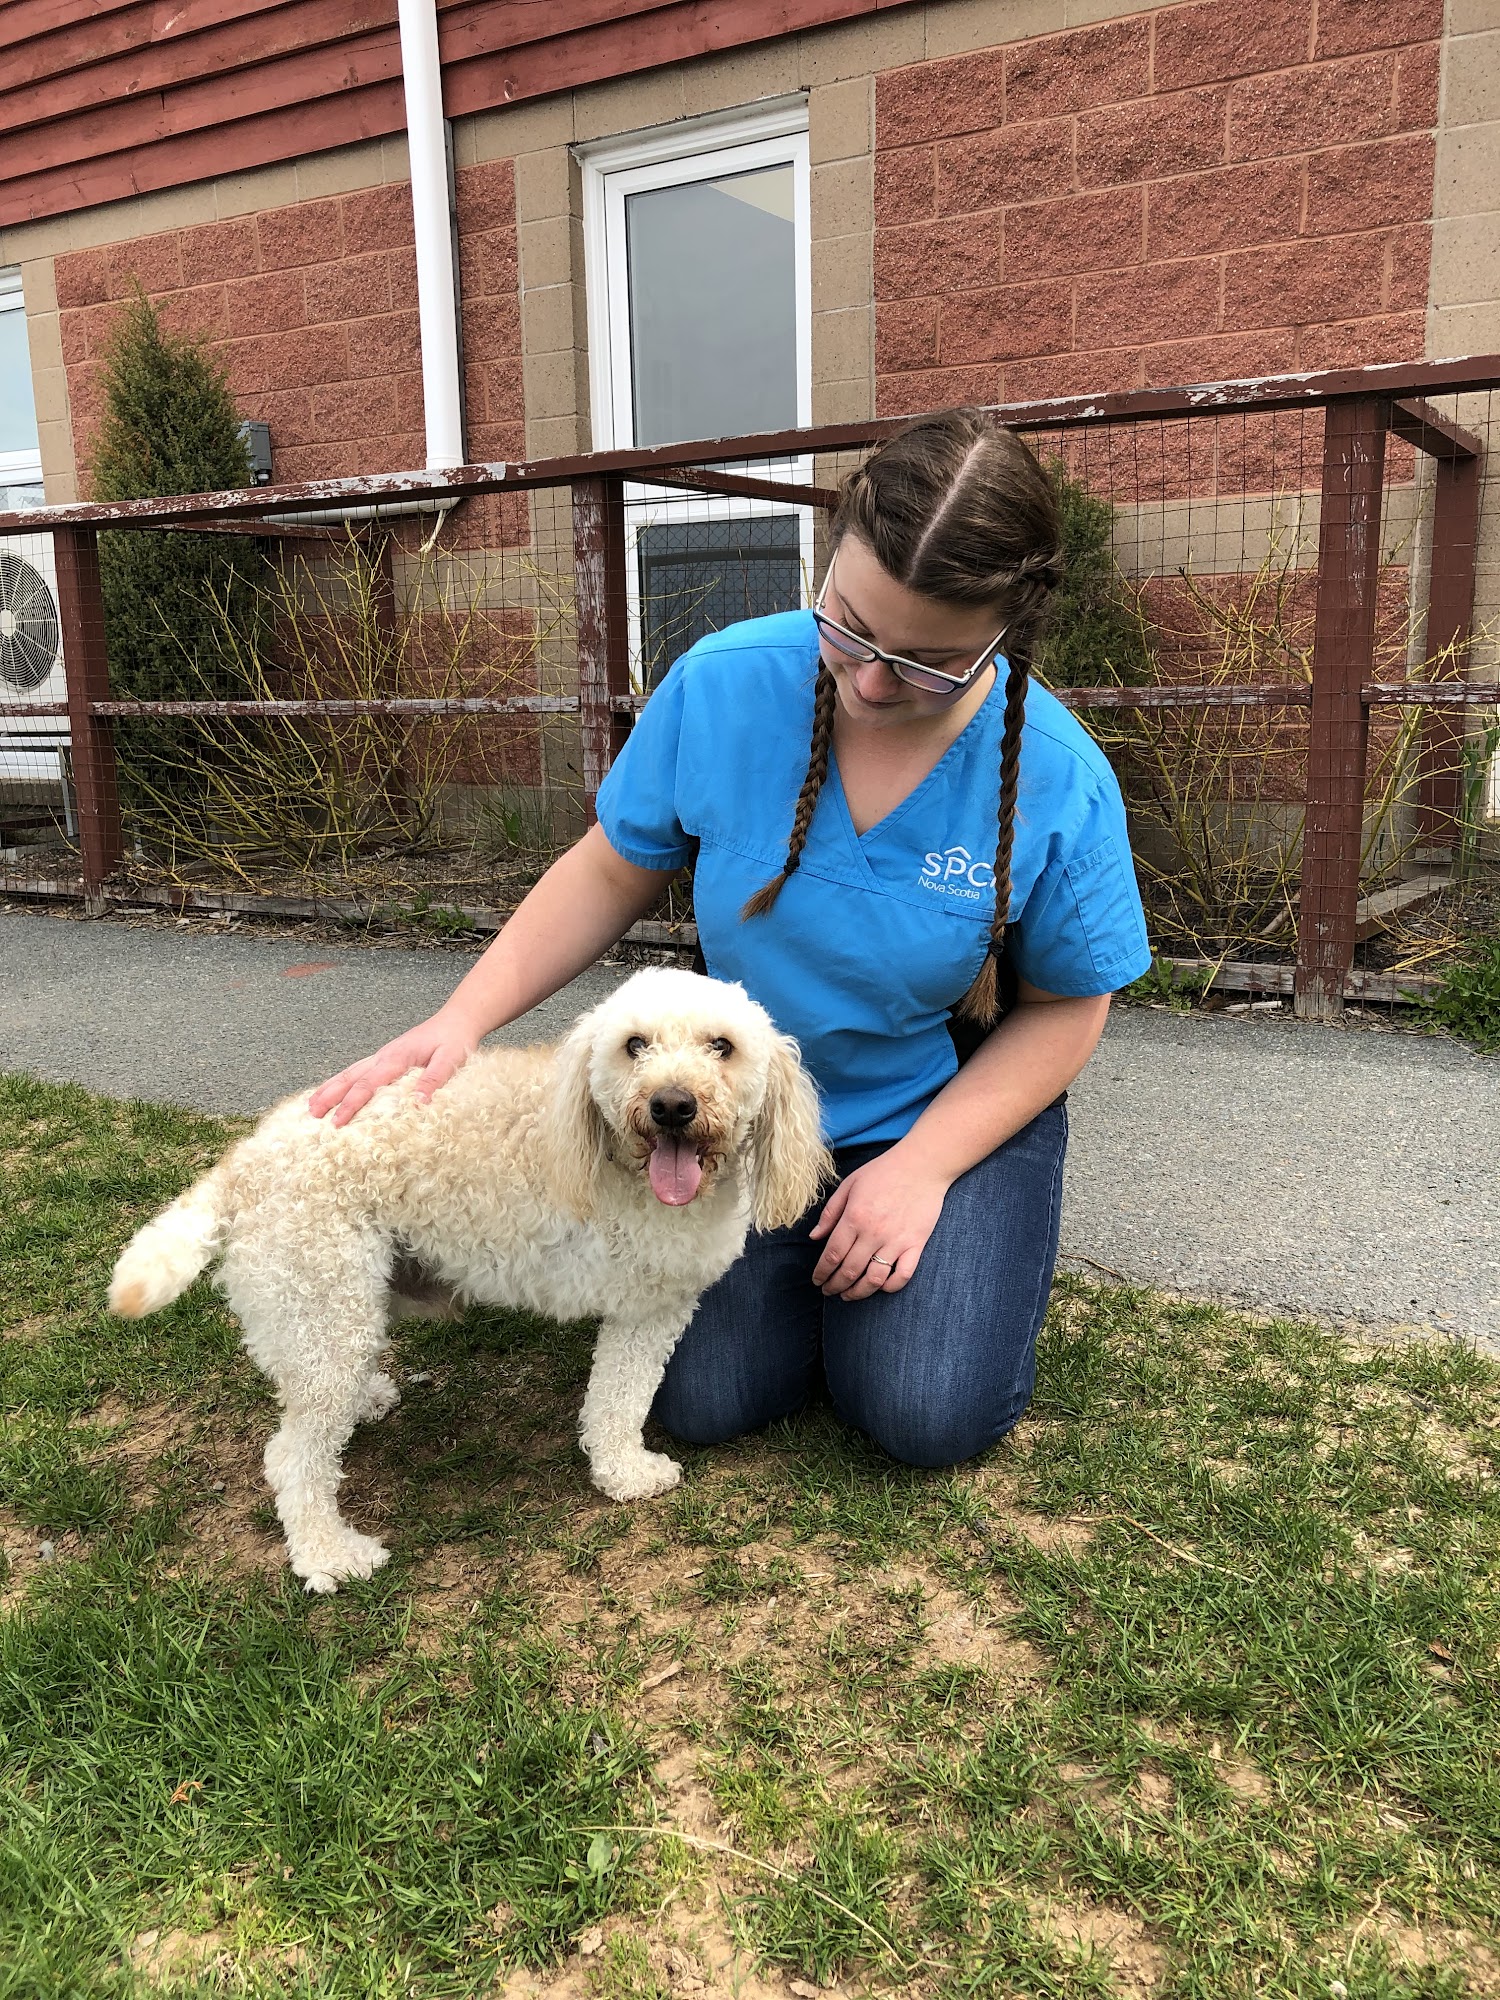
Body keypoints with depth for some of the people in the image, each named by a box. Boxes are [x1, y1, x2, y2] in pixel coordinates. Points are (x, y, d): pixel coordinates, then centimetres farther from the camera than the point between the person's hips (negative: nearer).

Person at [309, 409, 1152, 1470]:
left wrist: (920, 1166, -20)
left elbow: (1064, 1010, -9)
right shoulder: (724, 685, -18)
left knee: (928, 1415, -13)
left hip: (957, 1104, -1)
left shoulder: (1061, 786, -22)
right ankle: (812, 1249, 25)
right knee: (705, 1399, -6)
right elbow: (610, 874, -6)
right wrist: (461, 1019, -16)